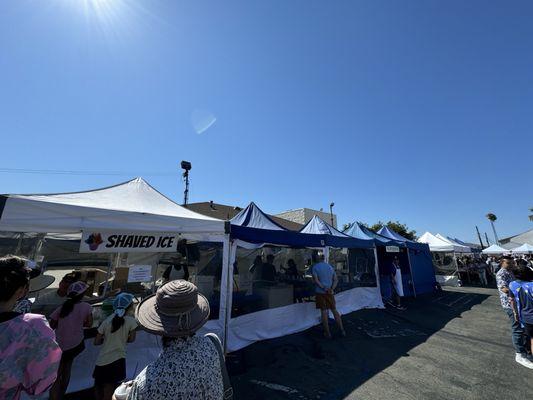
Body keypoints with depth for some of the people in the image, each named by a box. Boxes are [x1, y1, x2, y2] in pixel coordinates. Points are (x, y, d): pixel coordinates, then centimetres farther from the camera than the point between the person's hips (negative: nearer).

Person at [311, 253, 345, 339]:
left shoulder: (315, 267, -5)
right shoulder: (330, 267, 9)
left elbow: (316, 280, -15)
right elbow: (335, 280, 4)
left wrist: (324, 289, -15)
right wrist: (332, 289, -6)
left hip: (320, 292, -4)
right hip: (330, 292, 4)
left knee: (324, 312, 4)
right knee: (334, 310, 15)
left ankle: (327, 333, 13)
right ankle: (342, 330, 19)